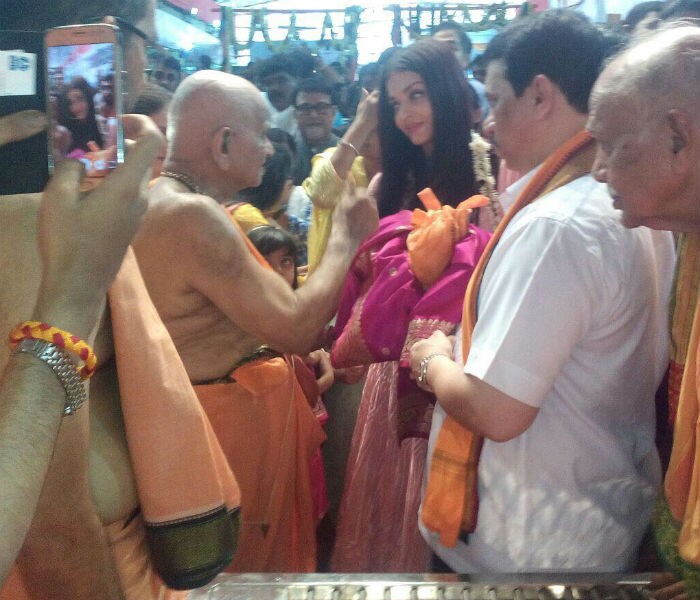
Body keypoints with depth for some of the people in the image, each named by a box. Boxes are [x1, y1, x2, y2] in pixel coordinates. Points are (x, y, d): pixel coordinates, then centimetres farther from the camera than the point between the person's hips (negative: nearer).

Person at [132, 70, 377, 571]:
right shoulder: (192, 215, -24)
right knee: (250, 567, 11)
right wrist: (346, 239, -12)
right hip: (232, 419, -10)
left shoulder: (157, 199, 8)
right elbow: (296, 329, -24)